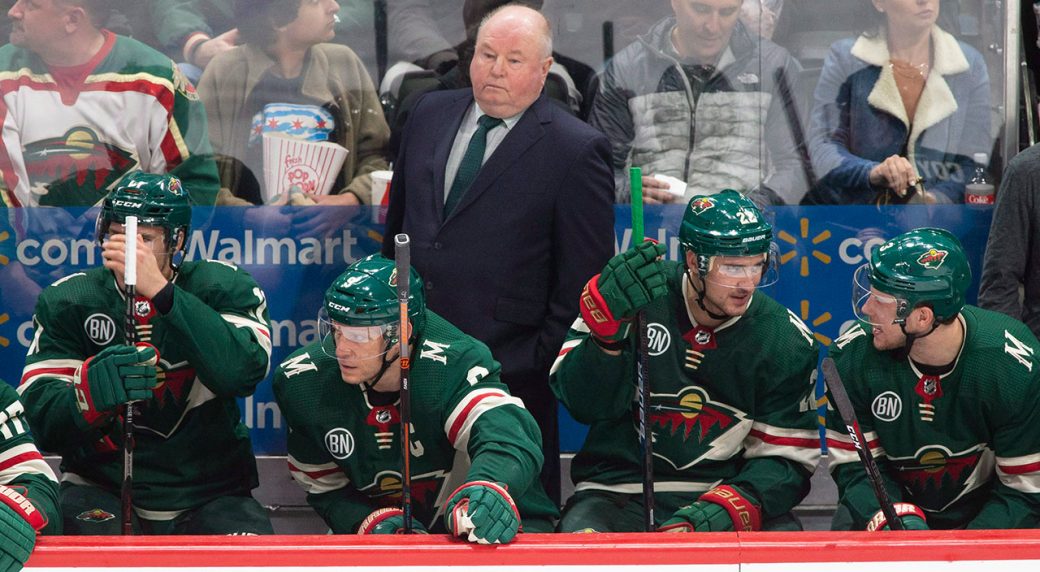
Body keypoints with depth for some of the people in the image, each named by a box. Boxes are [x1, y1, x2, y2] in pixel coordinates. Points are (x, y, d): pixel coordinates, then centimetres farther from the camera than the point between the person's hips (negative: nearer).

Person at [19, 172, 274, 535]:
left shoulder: (224, 287, -1)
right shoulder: (67, 300, 2)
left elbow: (243, 374, -22)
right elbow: (40, 416, -7)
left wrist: (161, 292, -27)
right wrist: (91, 392, -31)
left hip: (210, 492, 0)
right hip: (102, 488, 0)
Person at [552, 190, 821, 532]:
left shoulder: (785, 341, 1)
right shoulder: (636, 297, -5)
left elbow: (786, 457, 0)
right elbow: (583, 404, -11)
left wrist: (728, 508, -19)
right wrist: (609, 331, -30)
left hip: (722, 493, 2)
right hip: (622, 489, -2)